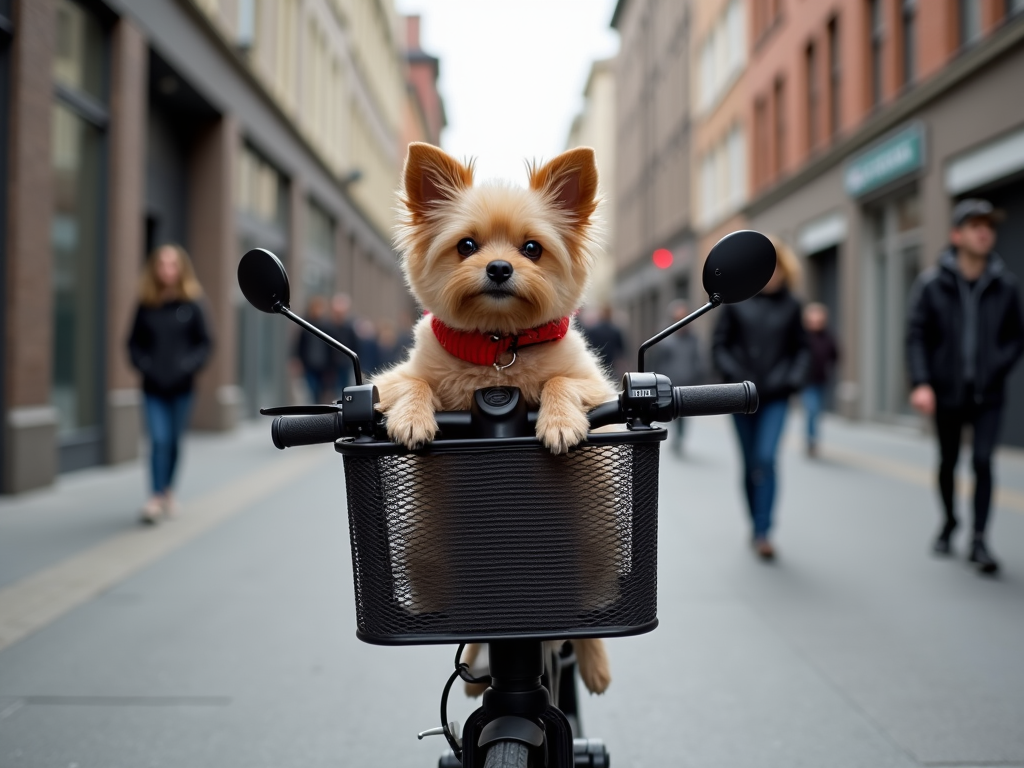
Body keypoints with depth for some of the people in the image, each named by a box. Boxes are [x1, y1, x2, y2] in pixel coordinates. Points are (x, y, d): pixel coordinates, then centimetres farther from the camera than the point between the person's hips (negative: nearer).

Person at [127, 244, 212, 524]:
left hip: (181, 387, 0)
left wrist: (188, 365, -14)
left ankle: (168, 491, 28)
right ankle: (156, 498, -9)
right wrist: (145, 365, -10)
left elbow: (204, 343, 0)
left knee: (174, 441, 11)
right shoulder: (145, 305, 1)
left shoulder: (191, 305, -2)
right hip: (153, 387, 0)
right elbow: (134, 343, 6)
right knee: (159, 440, -10)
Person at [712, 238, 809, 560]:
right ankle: (756, 524, 25)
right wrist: (736, 376, -11)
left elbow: (801, 349, 10)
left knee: (766, 459, -14)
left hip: (775, 396, -1)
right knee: (750, 464, 10)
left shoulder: (790, 305, 3)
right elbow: (719, 345, 2)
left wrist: (794, 379, -6)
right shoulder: (736, 301, 0)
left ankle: (762, 531, -9)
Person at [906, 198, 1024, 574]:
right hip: (947, 393, 0)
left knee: (983, 460, -10)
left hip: (987, 395, 0)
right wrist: (921, 383, -19)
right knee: (948, 462, 13)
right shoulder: (932, 283, -6)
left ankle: (978, 540, -3)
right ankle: (948, 522, 35)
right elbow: (916, 336, -8)